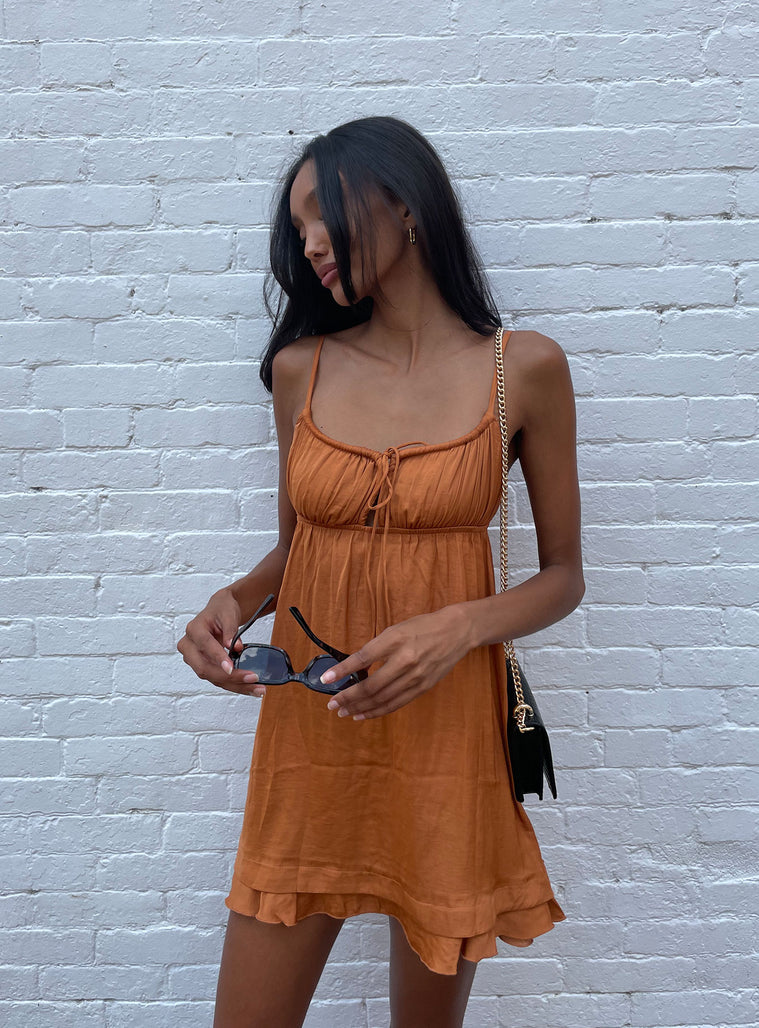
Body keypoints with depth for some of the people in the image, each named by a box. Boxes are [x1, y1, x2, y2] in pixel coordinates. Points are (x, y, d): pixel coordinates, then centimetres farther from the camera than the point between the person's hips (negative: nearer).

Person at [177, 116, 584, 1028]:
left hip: (446, 732, -1)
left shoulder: (523, 368, -5)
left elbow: (563, 576, 0)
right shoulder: (300, 366, 3)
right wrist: (232, 605, -8)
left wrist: (459, 626, -18)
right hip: (306, 726, 2)